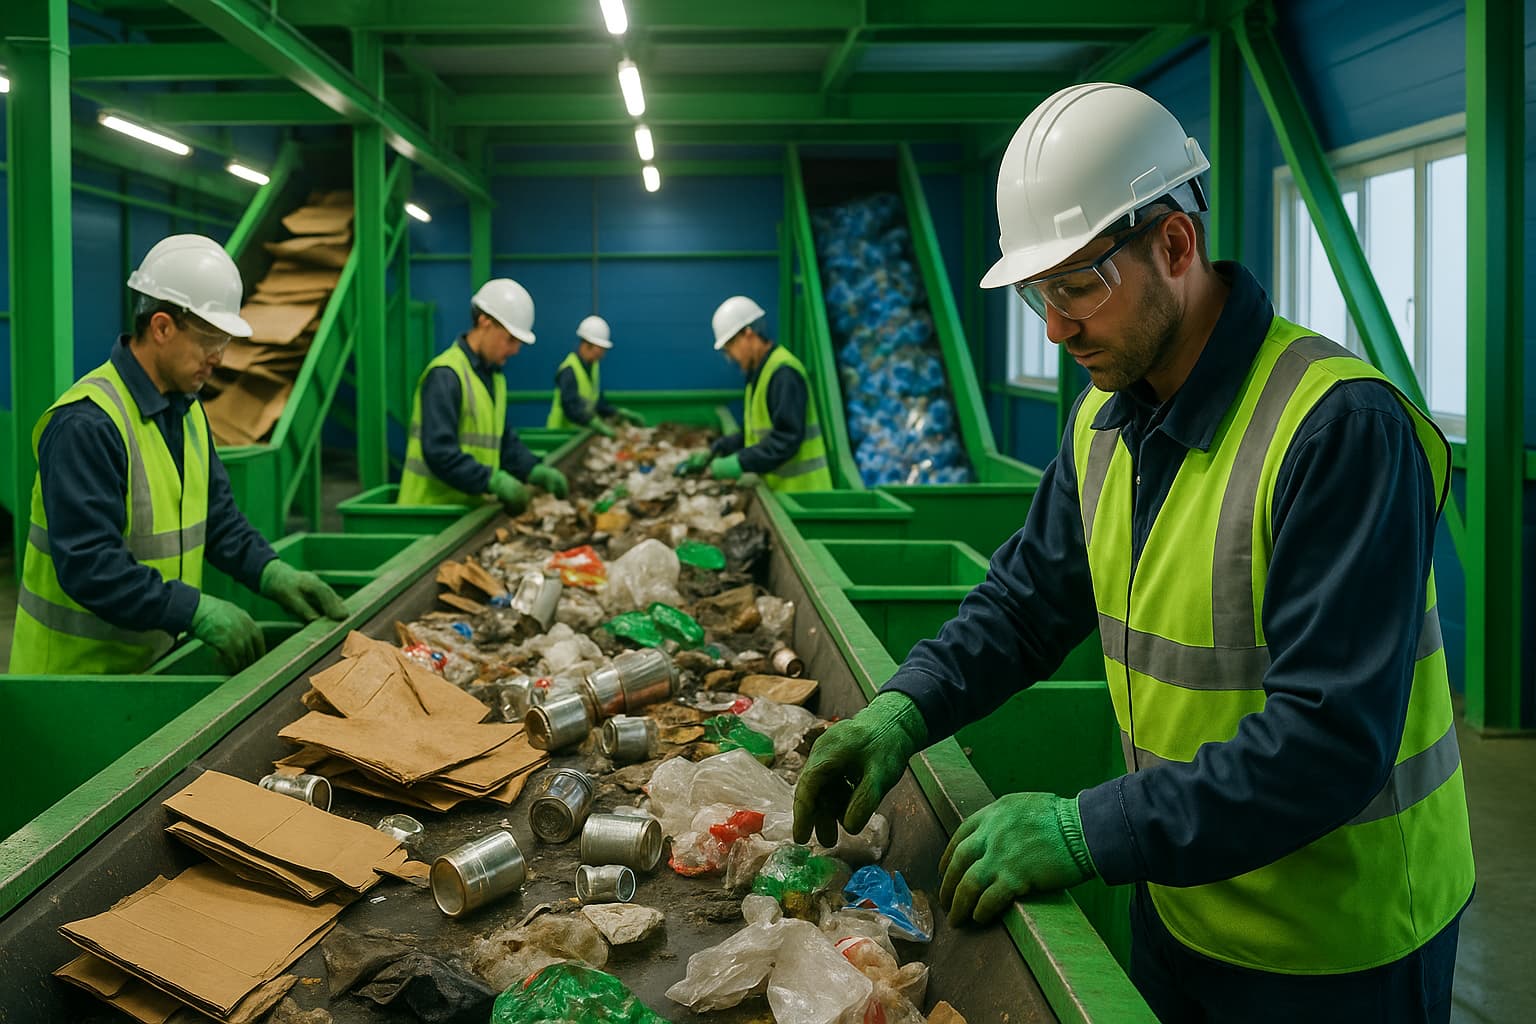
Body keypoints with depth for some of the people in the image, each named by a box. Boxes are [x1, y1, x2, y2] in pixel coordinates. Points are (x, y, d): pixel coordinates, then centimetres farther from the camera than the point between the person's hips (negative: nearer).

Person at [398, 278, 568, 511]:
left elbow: (504, 440, 20)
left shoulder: (495, 376, 15)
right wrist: (492, 480, -30)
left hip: (470, 507, 9)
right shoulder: (445, 376, -16)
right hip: (433, 507, -9)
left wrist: (534, 470, 3)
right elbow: (439, 452, -24)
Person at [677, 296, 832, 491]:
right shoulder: (760, 372, 15)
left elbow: (786, 439, -22)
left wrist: (740, 464, -24)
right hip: (777, 488, 9)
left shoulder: (784, 373, -16)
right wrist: (714, 452, 10)